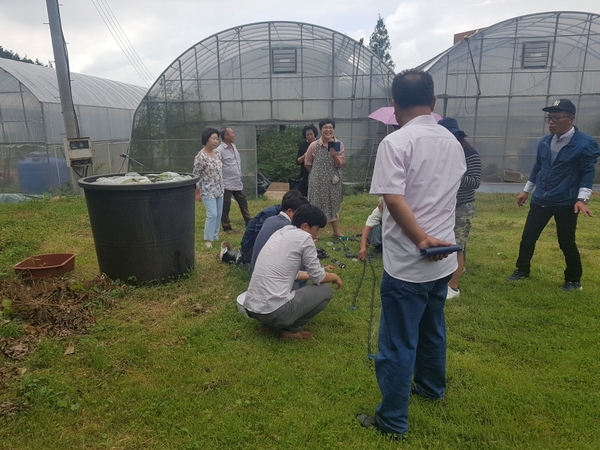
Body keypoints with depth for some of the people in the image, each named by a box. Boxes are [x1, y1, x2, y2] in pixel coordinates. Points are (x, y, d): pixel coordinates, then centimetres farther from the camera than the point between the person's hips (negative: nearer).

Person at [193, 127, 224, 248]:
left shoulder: (217, 152, 4)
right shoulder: (201, 156, -18)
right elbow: (196, 175, -13)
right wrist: (197, 193, -10)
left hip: (219, 190, 7)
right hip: (208, 191, -7)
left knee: (218, 214, 13)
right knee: (212, 214, -11)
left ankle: (215, 235, 29)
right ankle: (208, 239, 2)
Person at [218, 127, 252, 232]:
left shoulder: (234, 147, 11)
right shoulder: (220, 150, -16)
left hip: (237, 183, 8)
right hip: (227, 184, -8)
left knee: (243, 202, 16)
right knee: (226, 206, 3)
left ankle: (249, 222, 27)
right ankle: (226, 226, 14)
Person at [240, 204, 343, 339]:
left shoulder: (280, 233, 15)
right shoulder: (304, 237, -8)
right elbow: (318, 278, 0)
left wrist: (320, 273, 33)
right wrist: (334, 276, 21)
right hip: (274, 311, -8)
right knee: (325, 290, 9)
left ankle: (269, 323, 20)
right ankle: (293, 329, 9)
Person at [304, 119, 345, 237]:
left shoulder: (338, 145, -1)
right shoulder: (314, 145, -6)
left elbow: (340, 164, -8)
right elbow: (307, 164, 4)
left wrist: (333, 153, -23)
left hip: (333, 180, 2)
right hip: (317, 181, -2)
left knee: (333, 205, 12)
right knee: (316, 205, 3)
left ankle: (336, 231, 24)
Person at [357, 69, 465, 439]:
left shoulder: (395, 142, -15)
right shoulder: (453, 142, 8)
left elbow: (393, 199, -25)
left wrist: (421, 239, -18)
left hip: (407, 263, -7)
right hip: (443, 258, 8)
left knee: (398, 342, 4)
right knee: (433, 327, 26)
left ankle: (393, 420, 18)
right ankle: (432, 386, 47)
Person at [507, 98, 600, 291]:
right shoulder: (544, 142, 6)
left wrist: (581, 199, -20)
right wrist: (526, 190, 20)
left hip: (566, 203, -5)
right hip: (540, 200, 5)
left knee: (566, 243, 4)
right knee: (528, 237, 8)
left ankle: (574, 280, 23)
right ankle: (522, 270, 27)